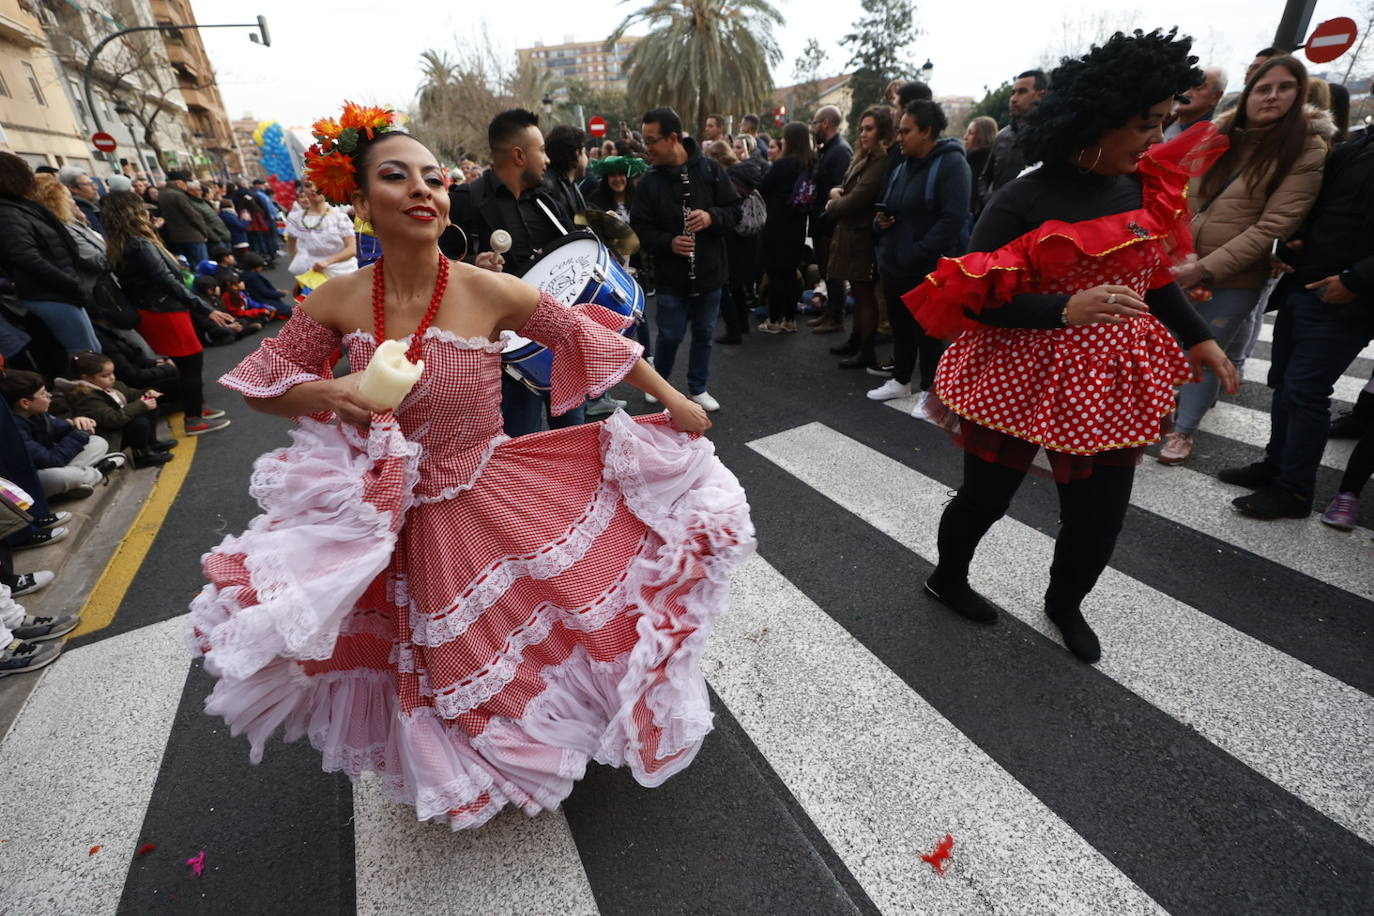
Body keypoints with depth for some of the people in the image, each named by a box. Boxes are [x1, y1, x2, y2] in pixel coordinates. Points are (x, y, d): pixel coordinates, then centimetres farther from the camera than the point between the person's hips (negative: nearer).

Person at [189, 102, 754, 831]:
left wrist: (673, 401, -5)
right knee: (449, 659, 20)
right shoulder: (338, 301, -10)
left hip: (500, 499, -2)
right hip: (407, 516, 2)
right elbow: (261, 382, 4)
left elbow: (591, 340, -9)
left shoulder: (488, 291, -17)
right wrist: (322, 396, -19)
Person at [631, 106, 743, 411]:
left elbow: (734, 209, 1)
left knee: (704, 334, 12)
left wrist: (712, 217, -19)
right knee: (670, 335, 5)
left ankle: (698, 388, 29)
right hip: (670, 276, -1)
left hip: (709, 272, 2)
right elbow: (640, 228, -5)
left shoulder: (711, 170, -2)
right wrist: (668, 242, -22)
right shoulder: (649, 182, -3)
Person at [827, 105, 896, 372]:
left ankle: (866, 353, 6)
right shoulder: (866, 158, 15)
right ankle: (856, 342, 29)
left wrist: (833, 205, -4)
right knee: (858, 292, 16)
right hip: (853, 233, 10)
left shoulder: (882, 162, -18)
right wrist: (838, 194, -3)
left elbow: (858, 198, -21)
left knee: (864, 294, -3)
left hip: (863, 237, -10)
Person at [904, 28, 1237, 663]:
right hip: (1020, 379, -5)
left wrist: (1197, 337, 11)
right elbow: (975, 298, -17)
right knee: (985, 496, 10)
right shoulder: (1022, 200, -15)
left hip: (1109, 382, 6)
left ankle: (1065, 603, 41)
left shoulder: (1144, 188, 5)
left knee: (1100, 516, 12)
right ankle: (947, 578, 39)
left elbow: (1154, 275, 17)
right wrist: (1065, 309, -27)